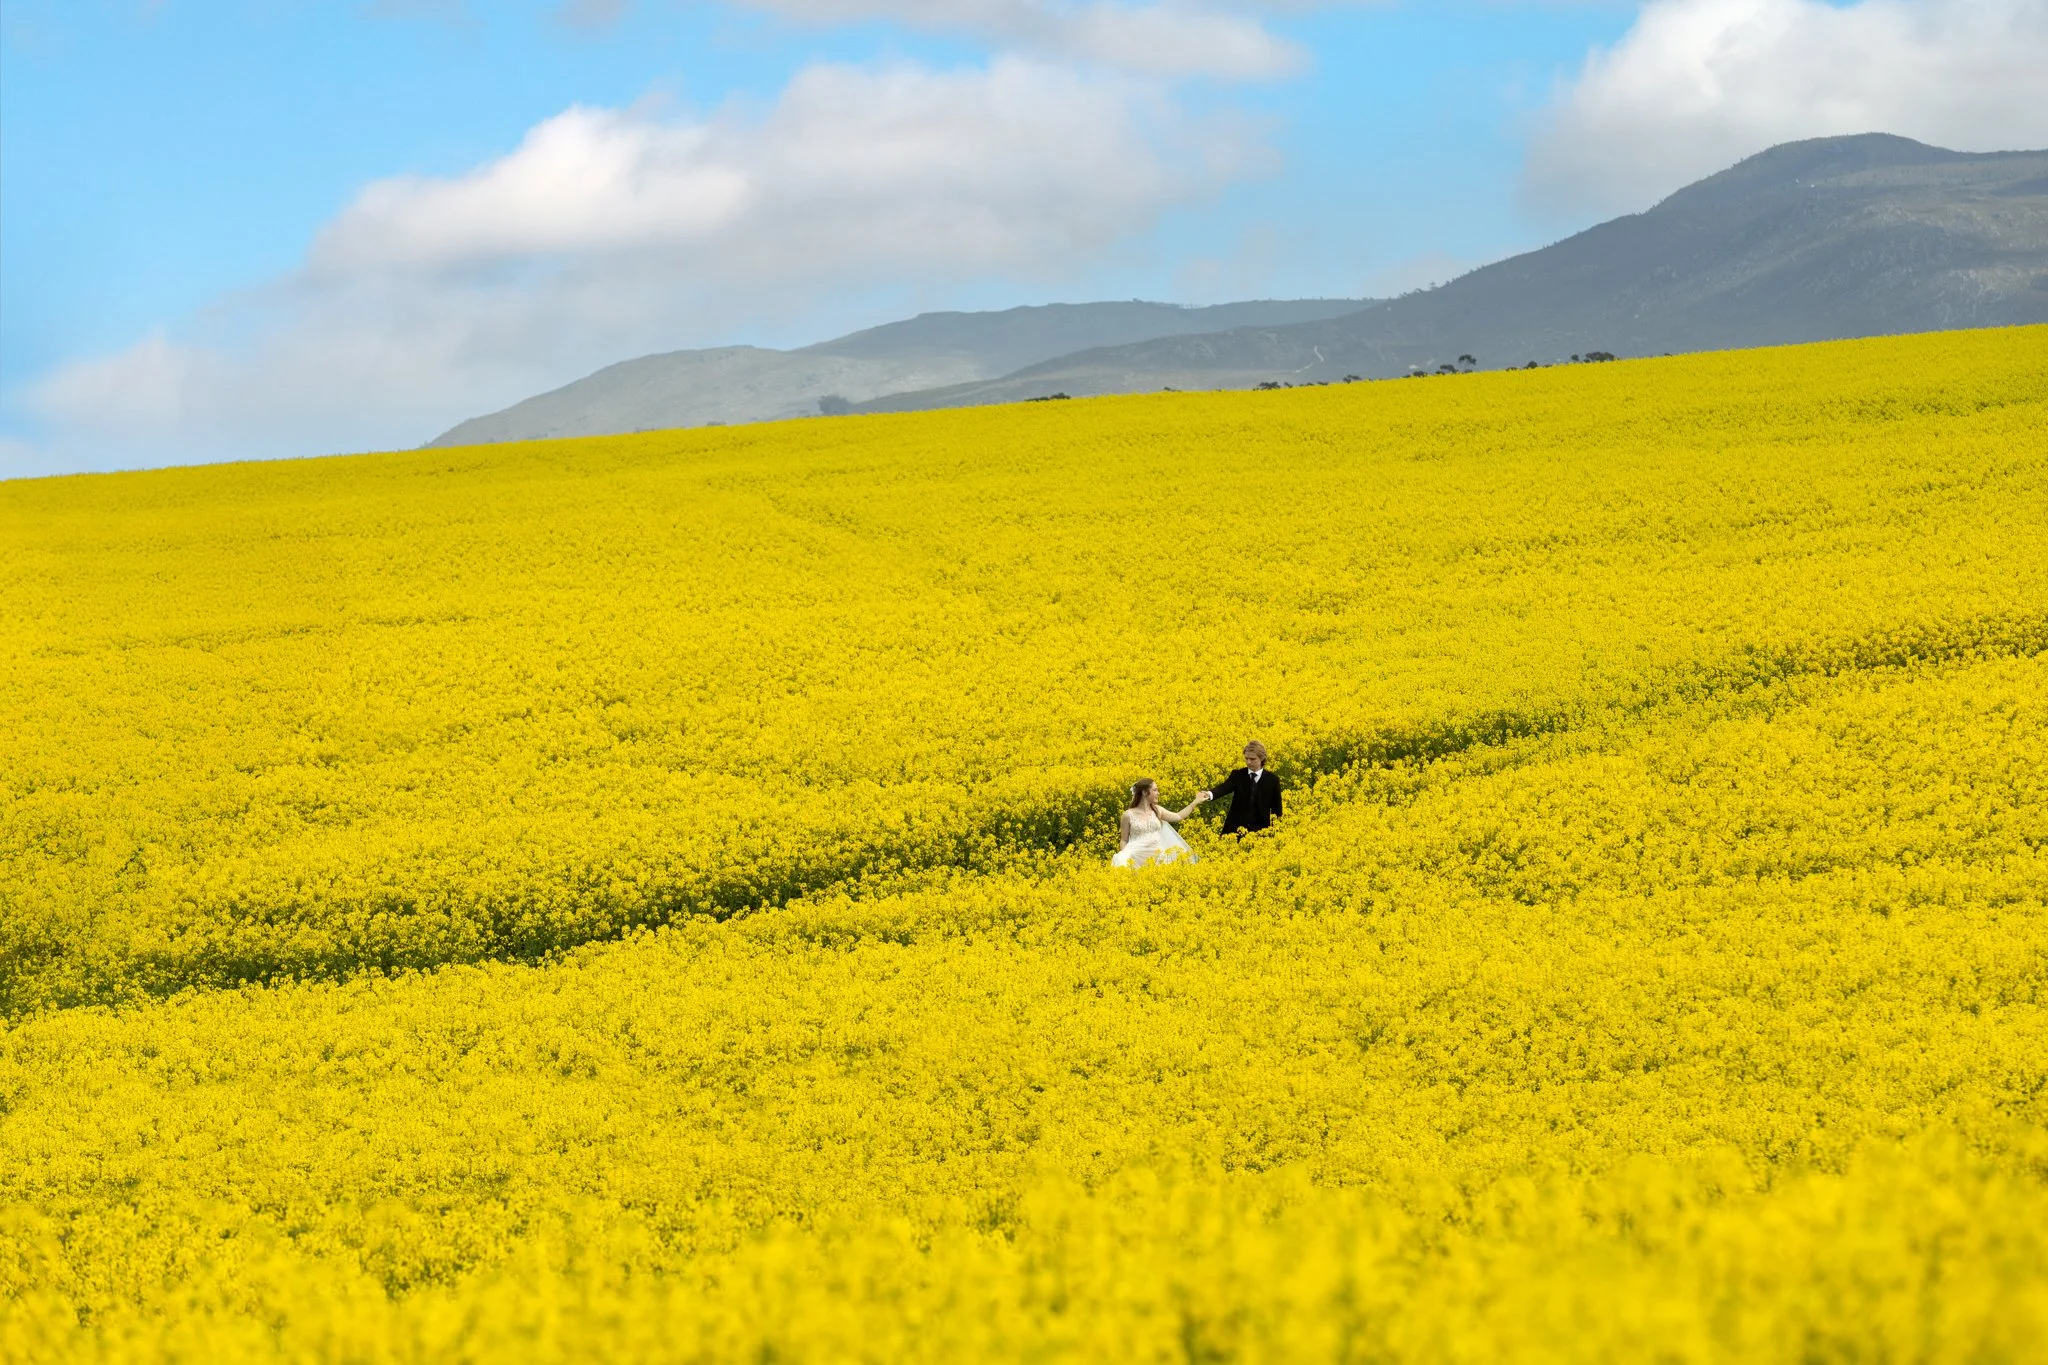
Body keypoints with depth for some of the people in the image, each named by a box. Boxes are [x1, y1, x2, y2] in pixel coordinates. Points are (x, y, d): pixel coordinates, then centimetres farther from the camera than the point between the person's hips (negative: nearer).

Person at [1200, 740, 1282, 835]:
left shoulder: (1272, 780, 0)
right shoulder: (1237, 775, 1)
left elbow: (1276, 809, 5)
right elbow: (1224, 787, -18)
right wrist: (1210, 794, -40)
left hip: (1259, 831, -1)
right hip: (1236, 830, 1)